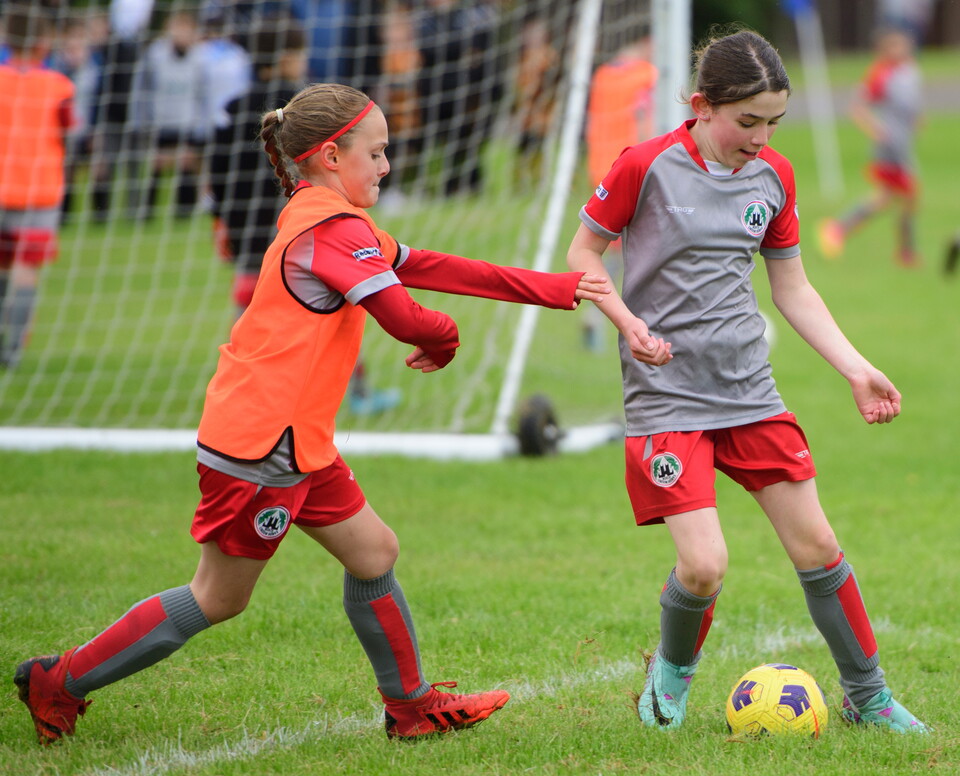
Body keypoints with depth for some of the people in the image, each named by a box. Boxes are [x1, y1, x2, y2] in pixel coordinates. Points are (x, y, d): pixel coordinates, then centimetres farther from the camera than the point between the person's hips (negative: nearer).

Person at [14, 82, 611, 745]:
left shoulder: (320, 219, 14)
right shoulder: (338, 229, -18)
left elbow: (425, 267, 15)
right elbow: (405, 319, -25)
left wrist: (556, 289, 14)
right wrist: (445, 340, 1)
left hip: (298, 441, 10)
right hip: (259, 444, -10)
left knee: (373, 552, 14)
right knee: (219, 598, 2)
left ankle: (411, 705, 26)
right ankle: (60, 682, 9)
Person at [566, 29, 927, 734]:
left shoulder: (774, 176, 4)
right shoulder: (646, 166, -11)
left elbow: (793, 290, 14)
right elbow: (583, 255, -1)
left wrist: (857, 370, 6)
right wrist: (628, 322, -17)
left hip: (750, 389, 5)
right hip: (667, 395, -5)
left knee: (816, 546, 3)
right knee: (704, 566, -14)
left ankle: (867, 696, 20)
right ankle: (672, 671, 18)